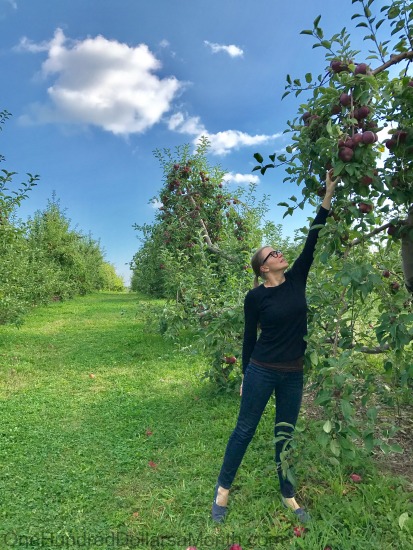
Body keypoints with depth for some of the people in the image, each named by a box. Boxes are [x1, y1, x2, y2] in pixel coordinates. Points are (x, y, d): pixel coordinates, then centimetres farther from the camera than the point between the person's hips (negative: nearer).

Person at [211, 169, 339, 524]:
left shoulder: (296, 279, 1)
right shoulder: (255, 297, -10)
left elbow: (313, 240, -3)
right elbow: (249, 338, -2)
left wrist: (329, 194, -5)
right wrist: (245, 375, 4)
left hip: (293, 374, 4)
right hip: (262, 371, -4)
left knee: (286, 433, 18)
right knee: (245, 430, 9)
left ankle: (288, 496, 37)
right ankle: (223, 488, 30)